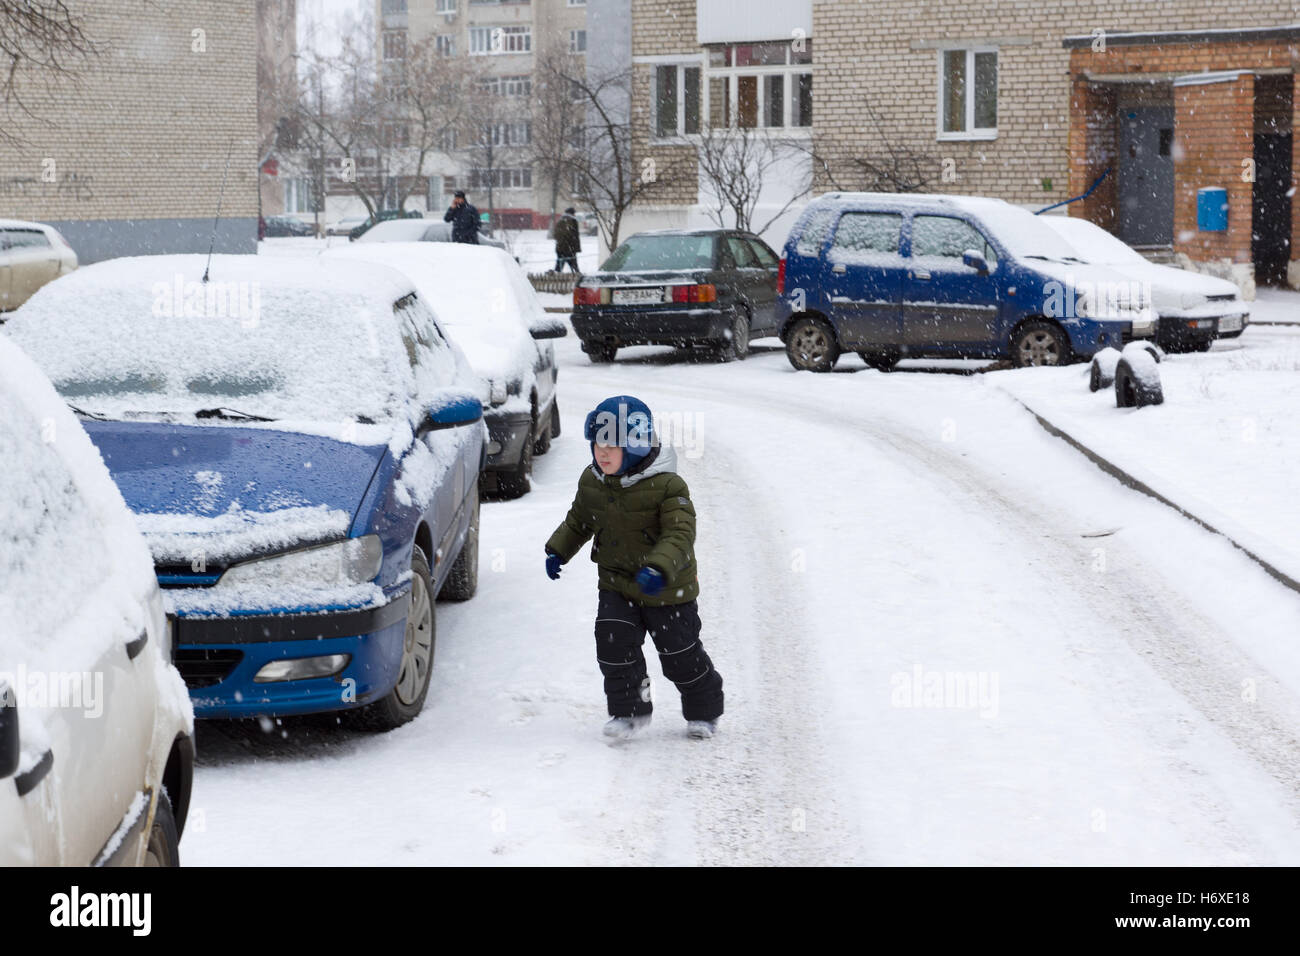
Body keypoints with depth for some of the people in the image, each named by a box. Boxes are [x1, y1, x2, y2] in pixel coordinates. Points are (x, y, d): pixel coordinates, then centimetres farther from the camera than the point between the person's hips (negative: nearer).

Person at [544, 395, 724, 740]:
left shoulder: (667, 486, -21)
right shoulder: (591, 482, -2)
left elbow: (680, 535, -27)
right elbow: (578, 521, 16)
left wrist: (659, 569, -42)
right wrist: (558, 550, 2)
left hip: (667, 589, -4)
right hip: (616, 584, 4)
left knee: (681, 654, 6)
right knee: (614, 646, -9)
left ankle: (704, 711, 29)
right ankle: (629, 711, 9)